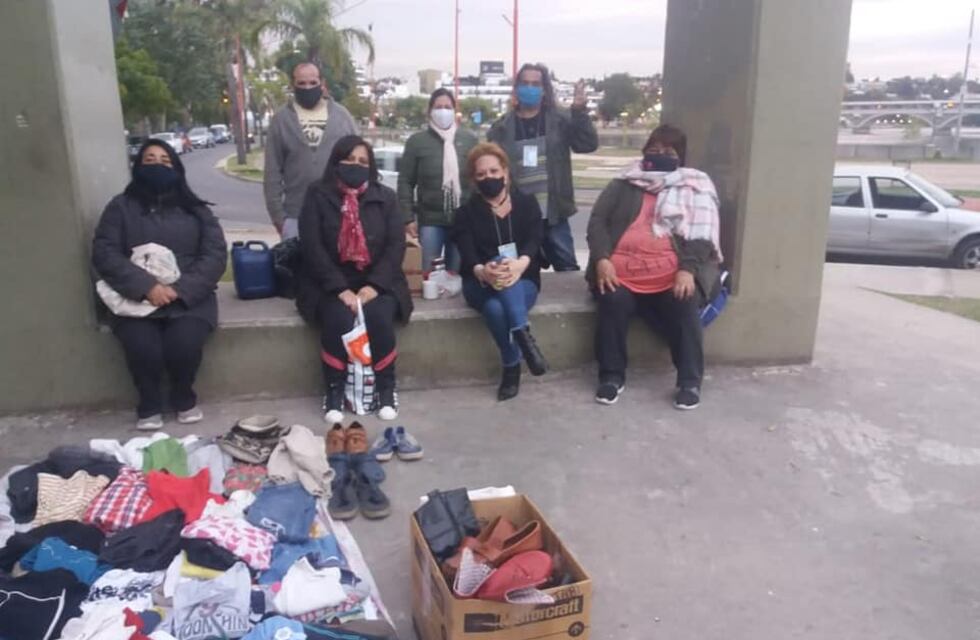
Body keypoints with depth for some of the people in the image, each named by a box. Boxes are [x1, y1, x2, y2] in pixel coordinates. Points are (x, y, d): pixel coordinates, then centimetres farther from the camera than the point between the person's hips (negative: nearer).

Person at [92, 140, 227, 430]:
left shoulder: (194, 209, 12)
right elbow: (104, 254, -3)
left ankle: (184, 397, 4)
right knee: (143, 347, -28)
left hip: (189, 298, 0)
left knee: (184, 343, -28)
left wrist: (181, 289, -16)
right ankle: (149, 404, 2)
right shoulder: (120, 207, 9)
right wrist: (146, 287, -19)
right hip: (136, 298, 0)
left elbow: (216, 254, 1)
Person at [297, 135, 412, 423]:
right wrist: (341, 289, -18)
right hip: (332, 283, -1)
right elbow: (312, 247, -7)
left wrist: (374, 286, -16)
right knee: (339, 318, -30)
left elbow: (396, 245, -1)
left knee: (379, 315, -29)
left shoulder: (385, 197, 8)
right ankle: (334, 391, -11)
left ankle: (386, 388, -9)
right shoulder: (317, 196, 2)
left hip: (377, 281, 1)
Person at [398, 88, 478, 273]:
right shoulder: (417, 141, 3)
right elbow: (405, 182, 2)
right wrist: (408, 217, -5)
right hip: (430, 219, -1)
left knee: (458, 273, 9)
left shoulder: (469, 139, 7)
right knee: (429, 273, 2)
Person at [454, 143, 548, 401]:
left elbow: (534, 241, -11)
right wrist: (482, 271, -36)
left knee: (498, 307, -35)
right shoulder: (467, 211, 7)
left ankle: (511, 367, -26)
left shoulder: (527, 203, 8)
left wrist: (521, 264, -36)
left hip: (523, 281, 0)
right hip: (481, 284, 0)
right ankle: (523, 335, -34)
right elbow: (466, 252, -10)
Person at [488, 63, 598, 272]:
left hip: (554, 214, -1)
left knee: (568, 268, 4)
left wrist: (580, 111, -20)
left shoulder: (560, 120, 4)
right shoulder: (502, 127, 5)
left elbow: (589, 144, -6)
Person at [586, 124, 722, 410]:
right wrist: (601, 259, -10)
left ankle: (690, 381, -14)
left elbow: (702, 233, 3)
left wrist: (688, 269, -15)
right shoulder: (623, 186, 17)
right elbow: (597, 221, 8)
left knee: (685, 305, -29)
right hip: (622, 270, 1)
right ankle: (612, 376, -13)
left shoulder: (695, 188, 15)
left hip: (673, 273, 0)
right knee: (613, 302, -29)